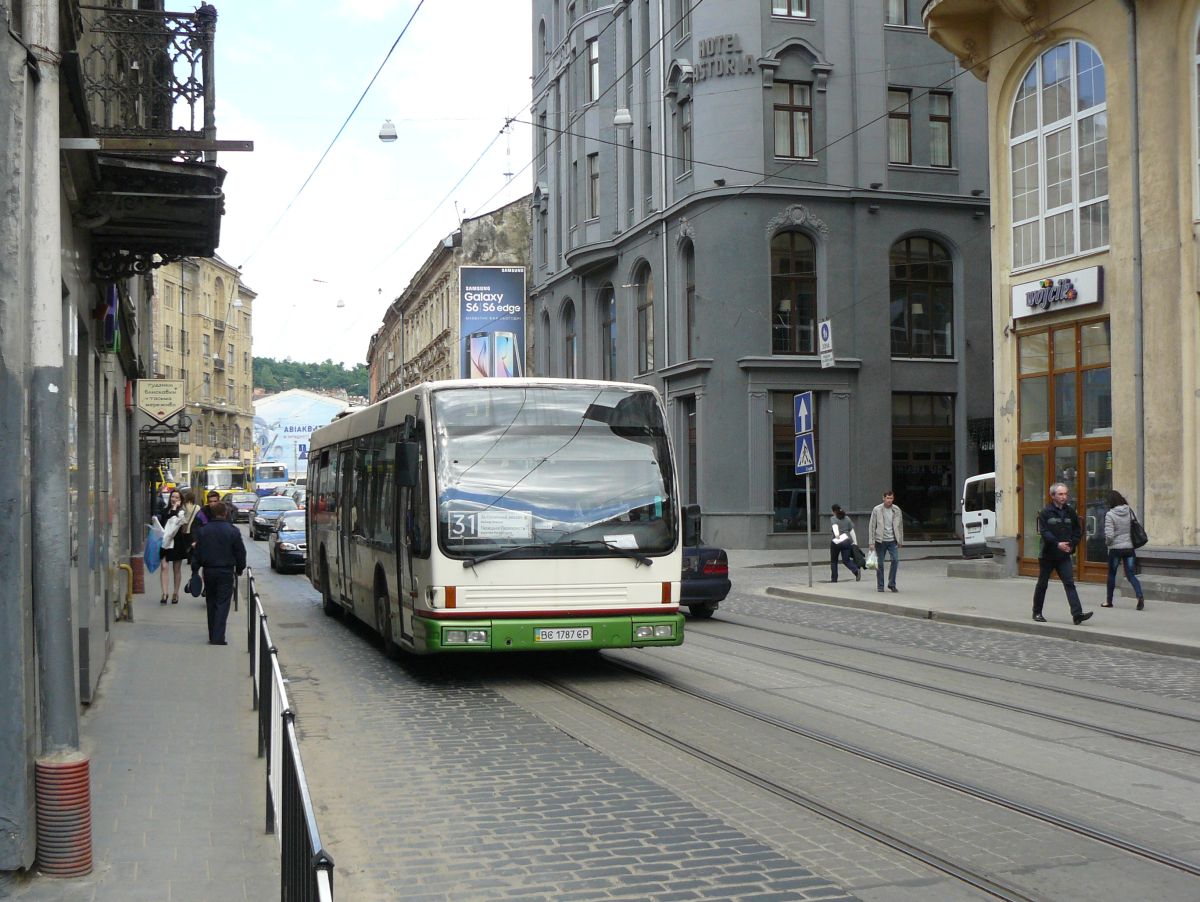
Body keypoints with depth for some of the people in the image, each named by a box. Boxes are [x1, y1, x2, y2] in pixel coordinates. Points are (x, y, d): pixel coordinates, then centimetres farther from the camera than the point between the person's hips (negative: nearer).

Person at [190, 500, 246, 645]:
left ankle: (213, 636, 20)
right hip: (226, 572, -3)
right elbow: (240, 552, -2)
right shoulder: (233, 531, -7)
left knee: (211, 603, 15)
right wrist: (239, 569, 11)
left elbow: (197, 552, 3)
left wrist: (195, 568, 11)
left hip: (208, 571, 3)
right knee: (222, 605, -3)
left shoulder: (203, 531, 0)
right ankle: (218, 638, -13)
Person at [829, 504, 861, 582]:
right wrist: (855, 543, 15)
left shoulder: (833, 519, 1)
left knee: (833, 561, 14)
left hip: (836, 542, -3)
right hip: (847, 541, 3)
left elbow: (835, 526, -20)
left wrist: (836, 534, -39)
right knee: (846, 560, 5)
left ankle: (834, 578, 16)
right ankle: (856, 571, -21)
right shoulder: (847, 518, 15)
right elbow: (852, 531, 12)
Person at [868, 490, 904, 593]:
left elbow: (900, 526, 11)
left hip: (892, 540, 2)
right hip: (880, 540, -2)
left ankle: (892, 584, 0)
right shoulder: (877, 510, -4)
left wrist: (900, 541, 10)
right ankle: (880, 586, 12)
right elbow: (872, 526, -2)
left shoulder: (897, 510, 4)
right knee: (880, 563, 2)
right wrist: (872, 542, -7)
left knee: (895, 560, -12)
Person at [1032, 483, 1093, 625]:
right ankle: (1037, 612, 22)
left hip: (1064, 555, 3)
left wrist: (1071, 544, -3)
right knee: (1042, 584, 8)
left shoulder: (1070, 512, 6)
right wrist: (1058, 544, -26)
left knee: (1070, 584, -8)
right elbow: (1044, 532, -15)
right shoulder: (1046, 512, -7)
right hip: (1048, 555, -3)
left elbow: (1078, 531, 12)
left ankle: (1077, 614, -17)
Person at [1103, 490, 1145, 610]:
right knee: (1130, 574, 6)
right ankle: (1140, 597, -15)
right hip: (1129, 547, 4)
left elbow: (1109, 535, -17)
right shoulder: (1129, 511, 1)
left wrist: (1107, 542, 3)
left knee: (1111, 574, 13)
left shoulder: (1110, 515, -13)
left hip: (1116, 548, -4)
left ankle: (1109, 601, 22)